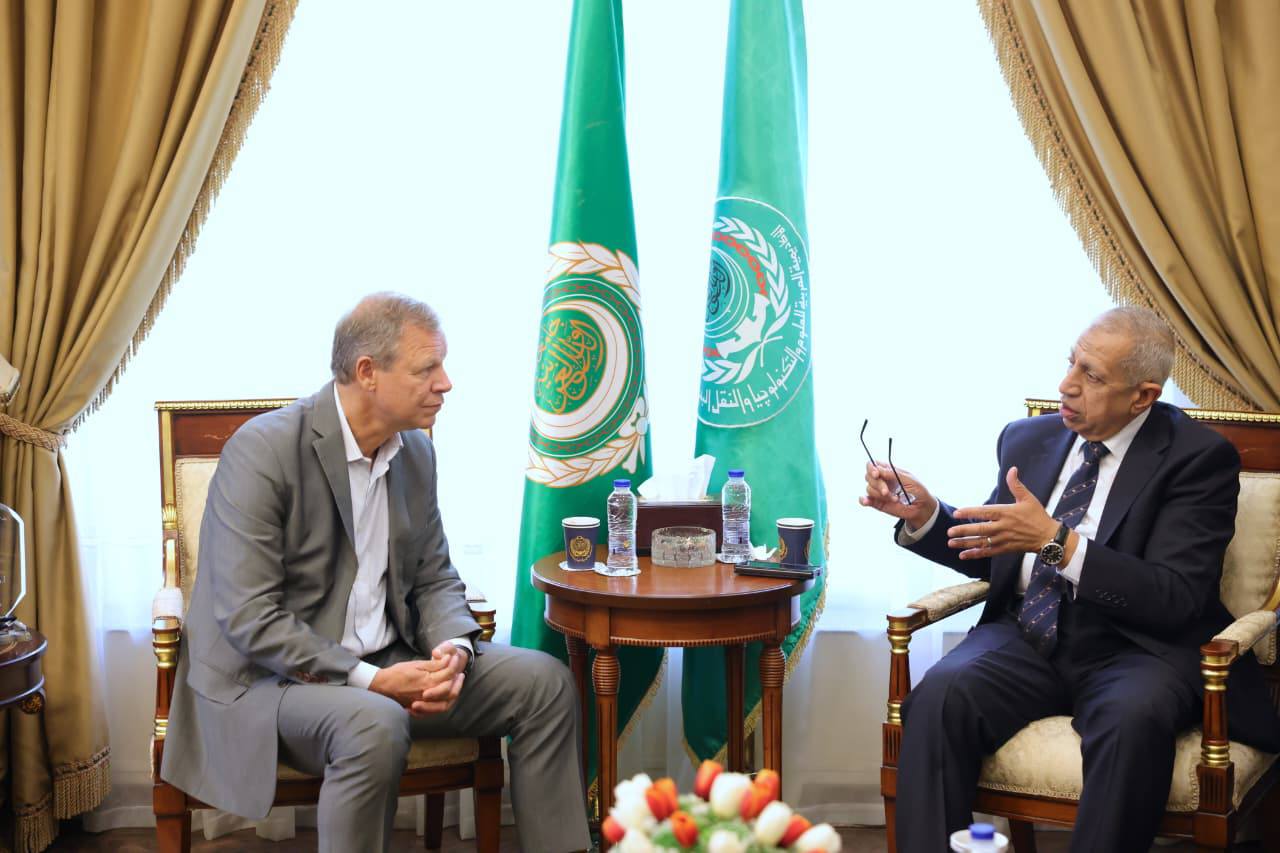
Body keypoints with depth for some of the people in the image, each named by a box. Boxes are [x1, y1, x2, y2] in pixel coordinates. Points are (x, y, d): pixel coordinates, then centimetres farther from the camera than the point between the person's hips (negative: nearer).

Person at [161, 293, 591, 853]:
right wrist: (368, 680, -25)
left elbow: (434, 578, 12)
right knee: (374, 727, -37)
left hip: (387, 665, 7)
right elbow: (248, 618, -21)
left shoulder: (415, 451, 5)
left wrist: (454, 647, -11)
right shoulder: (263, 451, -17)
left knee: (544, 681, -6)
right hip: (269, 678, -7)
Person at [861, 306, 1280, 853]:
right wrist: (925, 517, 2)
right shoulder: (1027, 440, 10)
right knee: (939, 695, -27)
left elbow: (1178, 600, -16)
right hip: (1027, 639, 4)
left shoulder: (1198, 458, -6)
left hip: (1133, 647, -4)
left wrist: (1056, 540, -24)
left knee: (1132, 717, -38)